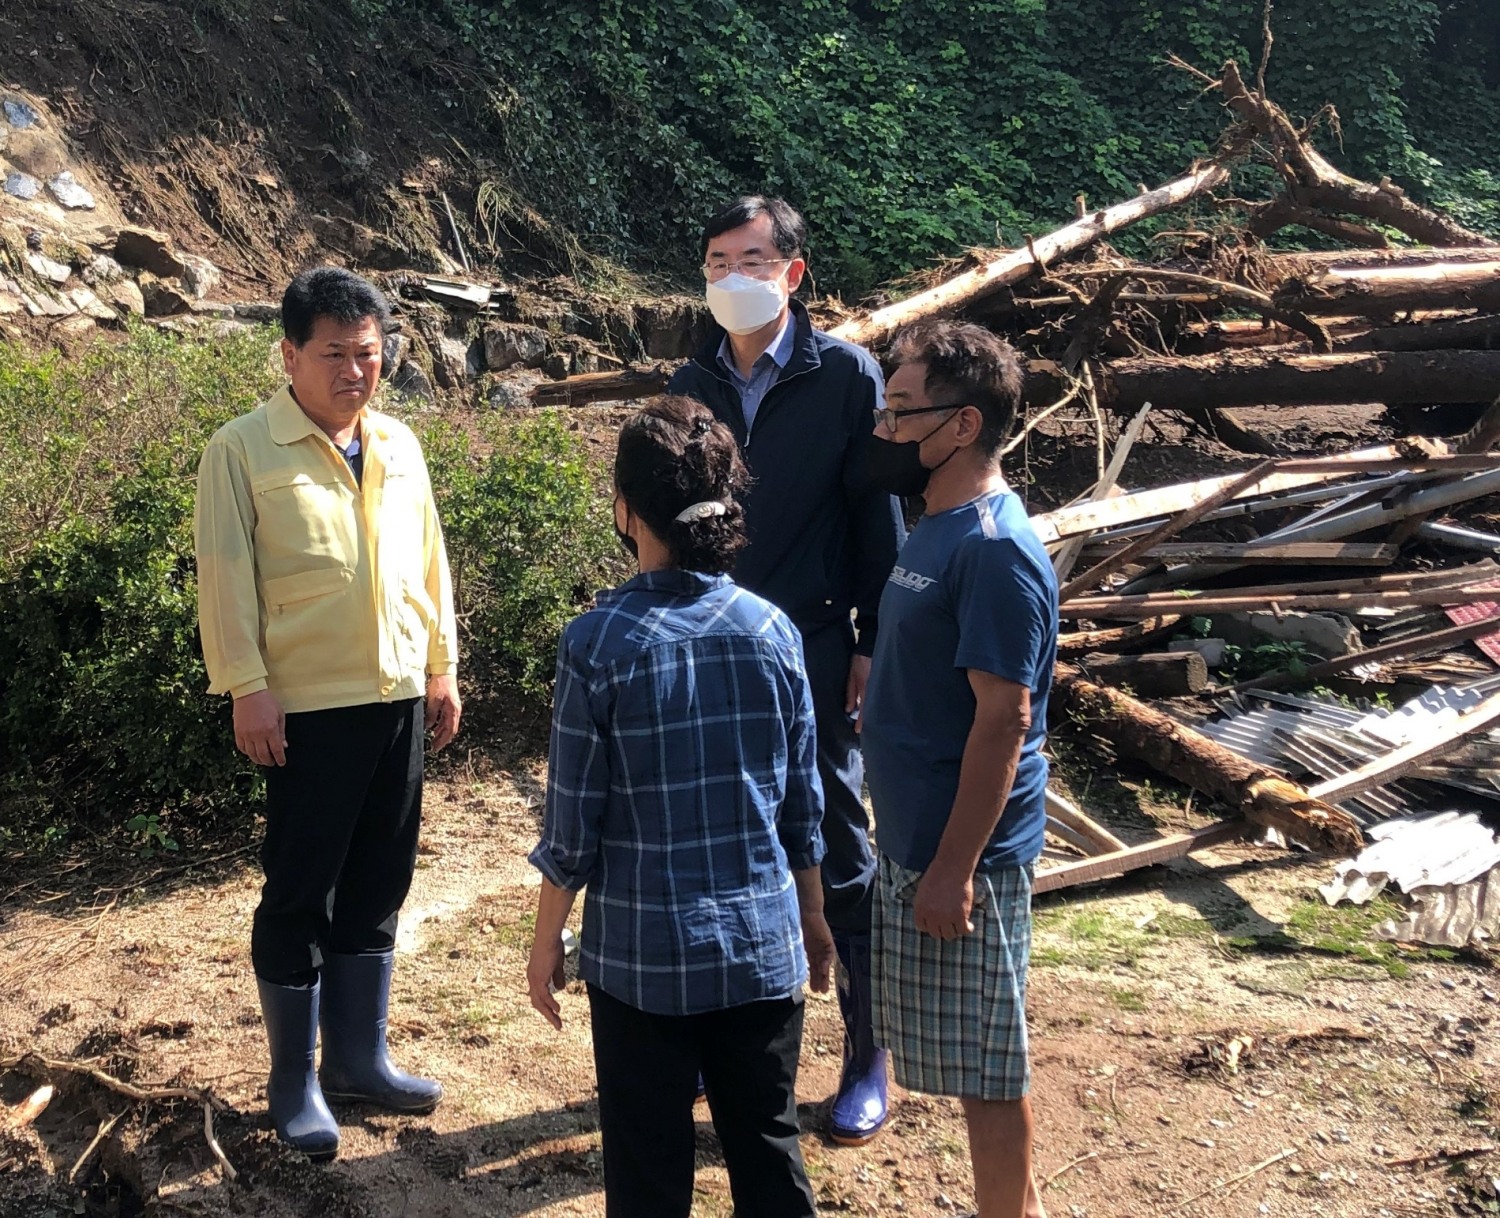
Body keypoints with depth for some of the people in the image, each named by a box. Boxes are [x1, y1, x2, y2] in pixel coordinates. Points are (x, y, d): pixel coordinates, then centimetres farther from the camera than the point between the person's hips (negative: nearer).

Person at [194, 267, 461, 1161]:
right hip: (308, 708, -5)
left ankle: (359, 1058, 28)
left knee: (375, 890, 14)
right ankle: (294, 1081, 19)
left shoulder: (399, 446, 10)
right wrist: (248, 687, -14)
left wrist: (443, 665, 14)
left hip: (399, 699, 6)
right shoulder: (243, 450, -6)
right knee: (299, 895, 4)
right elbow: (226, 576, -9)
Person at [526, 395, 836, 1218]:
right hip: (764, 944, 3)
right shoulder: (771, 630, -5)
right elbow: (802, 804, 2)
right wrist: (813, 917, 17)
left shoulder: (598, 641, -14)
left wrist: (546, 941, 4)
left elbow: (573, 823, -10)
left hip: (641, 954, -3)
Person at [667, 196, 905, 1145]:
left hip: (811, 653, -4)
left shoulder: (844, 374, -6)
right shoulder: (694, 384, 7)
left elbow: (879, 518, -5)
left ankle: (869, 1064, 20)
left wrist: (874, 644, -8)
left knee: (839, 859, 5)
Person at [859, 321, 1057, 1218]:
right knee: (969, 1057, 19)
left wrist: (955, 865, -21)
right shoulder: (937, 528, 9)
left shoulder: (996, 552, -20)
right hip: (915, 838, 9)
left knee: (986, 1063, 4)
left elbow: (1003, 720, -22)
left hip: (964, 852, -9)